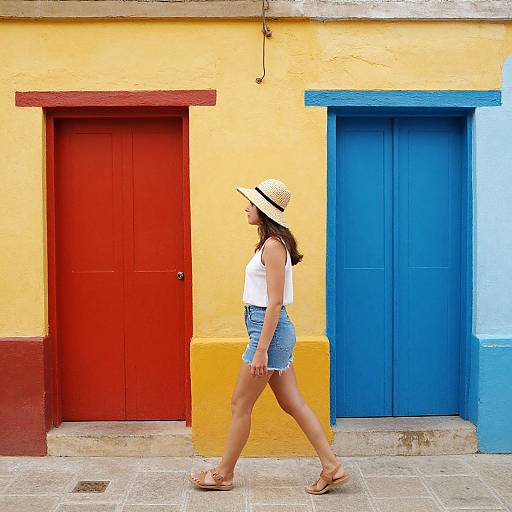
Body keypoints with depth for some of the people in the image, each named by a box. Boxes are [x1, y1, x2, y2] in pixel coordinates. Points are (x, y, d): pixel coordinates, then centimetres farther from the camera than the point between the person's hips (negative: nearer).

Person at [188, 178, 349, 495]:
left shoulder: (273, 246, -17)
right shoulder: (272, 243, 12)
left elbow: (275, 302, -21)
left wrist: (261, 350, -21)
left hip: (269, 329, -10)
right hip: (274, 329, 10)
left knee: (241, 405, 4)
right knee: (292, 403, 12)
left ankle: (223, 474, 19)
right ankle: (332, 467, 17)